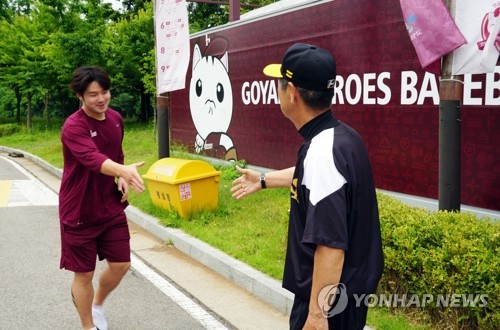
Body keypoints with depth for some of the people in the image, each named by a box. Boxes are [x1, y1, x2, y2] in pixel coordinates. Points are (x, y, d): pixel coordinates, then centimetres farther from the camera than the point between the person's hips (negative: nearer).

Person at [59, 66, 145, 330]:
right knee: (84, 273, 5)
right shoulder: (73, 127, -21)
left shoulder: (116, 119, 2)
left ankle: (97, 304, 39)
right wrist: (124, 170, -57)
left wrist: (122, 179, -2)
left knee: (121, 264, 9)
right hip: (79, 212, -6)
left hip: (111, 207, 6)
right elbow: (93, 159, -39)